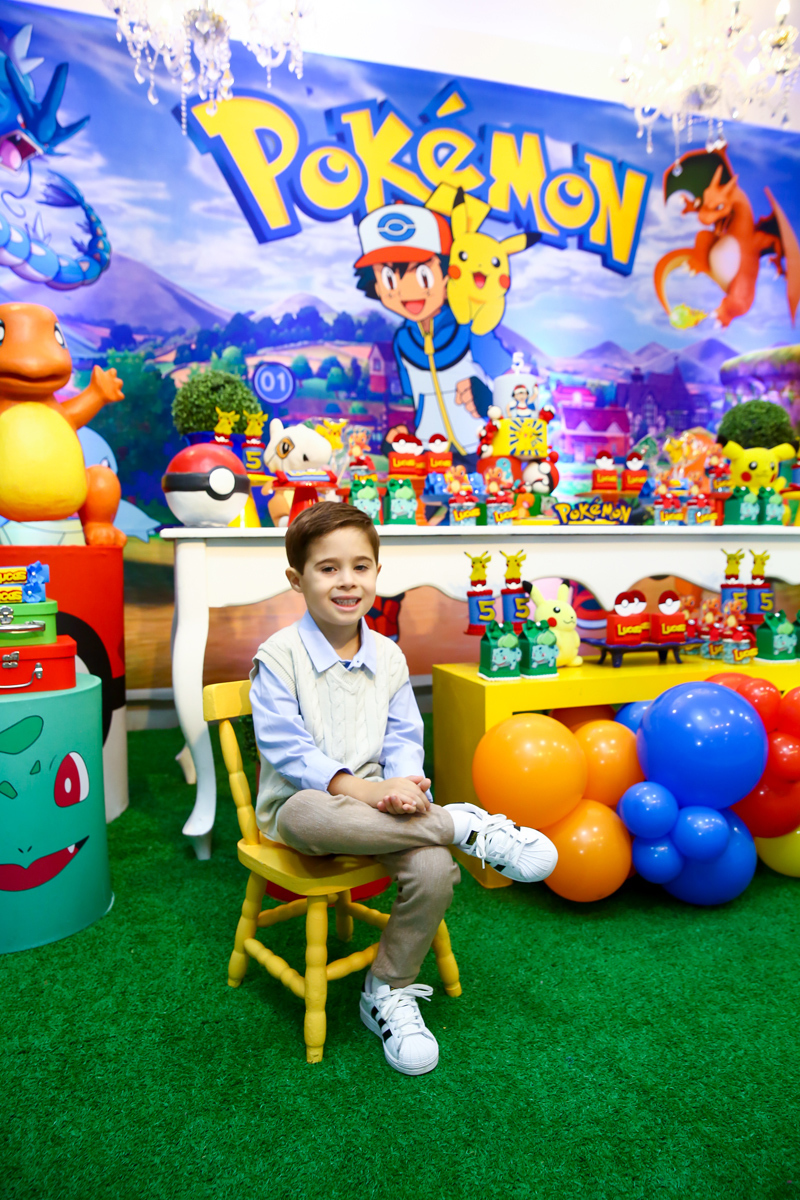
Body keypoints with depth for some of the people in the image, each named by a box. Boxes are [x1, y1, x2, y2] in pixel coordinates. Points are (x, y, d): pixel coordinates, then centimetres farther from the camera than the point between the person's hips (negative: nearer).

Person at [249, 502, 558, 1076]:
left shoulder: (388, 656, 8)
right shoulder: (278, 656, -7)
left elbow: (403, 740, 6)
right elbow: (286, 750, -14)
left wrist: (404, 787, -18)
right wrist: (362, 789, -26)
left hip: (379, 801, 4)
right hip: (301, 806, -3)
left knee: (434, 868, -26)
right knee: (310, 812, -41)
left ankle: (388, 991, 1)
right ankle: (467, 825, -28)